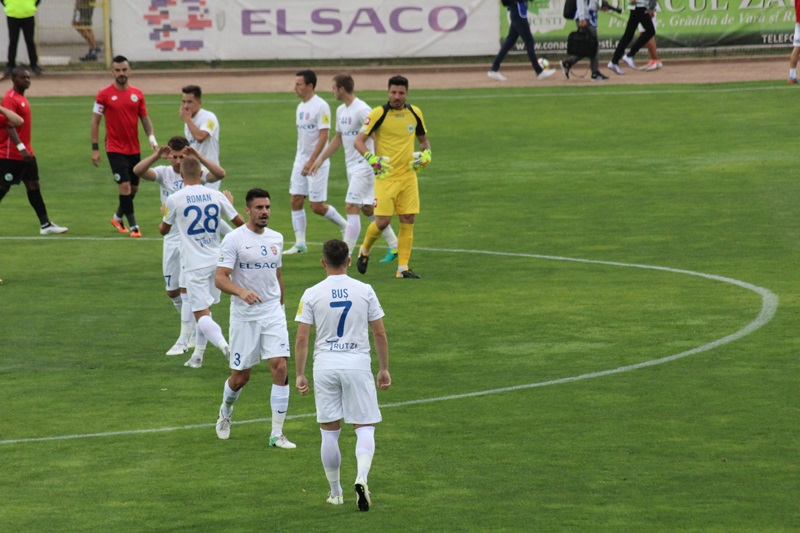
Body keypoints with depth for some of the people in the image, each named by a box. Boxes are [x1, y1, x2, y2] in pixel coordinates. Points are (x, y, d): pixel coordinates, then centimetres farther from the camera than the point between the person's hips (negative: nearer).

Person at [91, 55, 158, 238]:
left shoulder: (137, 94, 4)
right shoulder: (104, 94, -7)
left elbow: (145, 119, 10)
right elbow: (95, 121, -3)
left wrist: (151, 137, -7)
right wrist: (95, 149, -6)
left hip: (134, 149, 5)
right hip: (115, 149, -5)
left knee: (134, 188, 13)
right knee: (125, 185, -13)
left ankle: (117, 217, 35)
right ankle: (133, 226, -7)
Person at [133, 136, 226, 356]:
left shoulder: (197, 174, -7)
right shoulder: (164, 173, 0)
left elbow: (220, 174, -25)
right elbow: (138, 171, -16)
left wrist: (198, 157, -33)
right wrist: (157, 156, -30)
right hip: (171, 239, 4)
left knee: (186, 289, -9)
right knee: (172, 292, 12)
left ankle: (184, 340, -5)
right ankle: (192, 327, 35)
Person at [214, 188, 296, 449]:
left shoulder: (276, 238, 9)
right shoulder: (234, 239, -9)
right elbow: (220, 278, -15)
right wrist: (242, 292, -33)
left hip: (273, 313, 4)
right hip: (244, 316, -4)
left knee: (280, 368, -12)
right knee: (241, 376, 4)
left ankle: (277, 434, -8)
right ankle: (225, 412, 38)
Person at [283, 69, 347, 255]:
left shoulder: (321, 106, -15)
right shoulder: (300, 107, 10)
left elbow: (323, 136, -19)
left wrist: (311, 161, -23)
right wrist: (300, 160, 17)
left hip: (317, 162, -8)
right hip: (300, 161, 8)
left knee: (316, 206, -5)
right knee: (296, 201, 1)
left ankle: (344, 225, 19)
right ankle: (300, 244, 5)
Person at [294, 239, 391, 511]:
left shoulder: (311, 295, -2)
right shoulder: (364, 291, -1)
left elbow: (301, 339, -2)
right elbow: (380, 334, 3)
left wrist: (299, 374, 6)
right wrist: (384, 369, 13)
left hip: (325, 365, 1)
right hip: (358, 364, -1)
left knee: (329, 433, 10)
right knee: (365, 428, 3)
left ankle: (335, 492, 17)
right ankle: (362, 478, -21)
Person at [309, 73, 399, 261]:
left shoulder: (362, 110, -17)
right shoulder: (341, 110, 11)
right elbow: (338, 138, 23)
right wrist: (321, 159, 22)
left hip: (364, 166, -9)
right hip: (351, 166, 9)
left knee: (351, 207, -13)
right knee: (366, 209, 14)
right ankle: (394, 246, 26)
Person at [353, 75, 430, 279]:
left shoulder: (415, 113, 5)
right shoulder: (379, 113, -8)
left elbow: (423, 139, 20)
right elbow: (358, 141, -8)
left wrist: (426, 154, -1)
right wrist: (371, 157, -26)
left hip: (408, 175, 4)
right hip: (385, 176, -4)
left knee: (408, 220, -2)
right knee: (382, 221, -8)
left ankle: (403, 268, 4)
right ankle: (364, 251, 21)